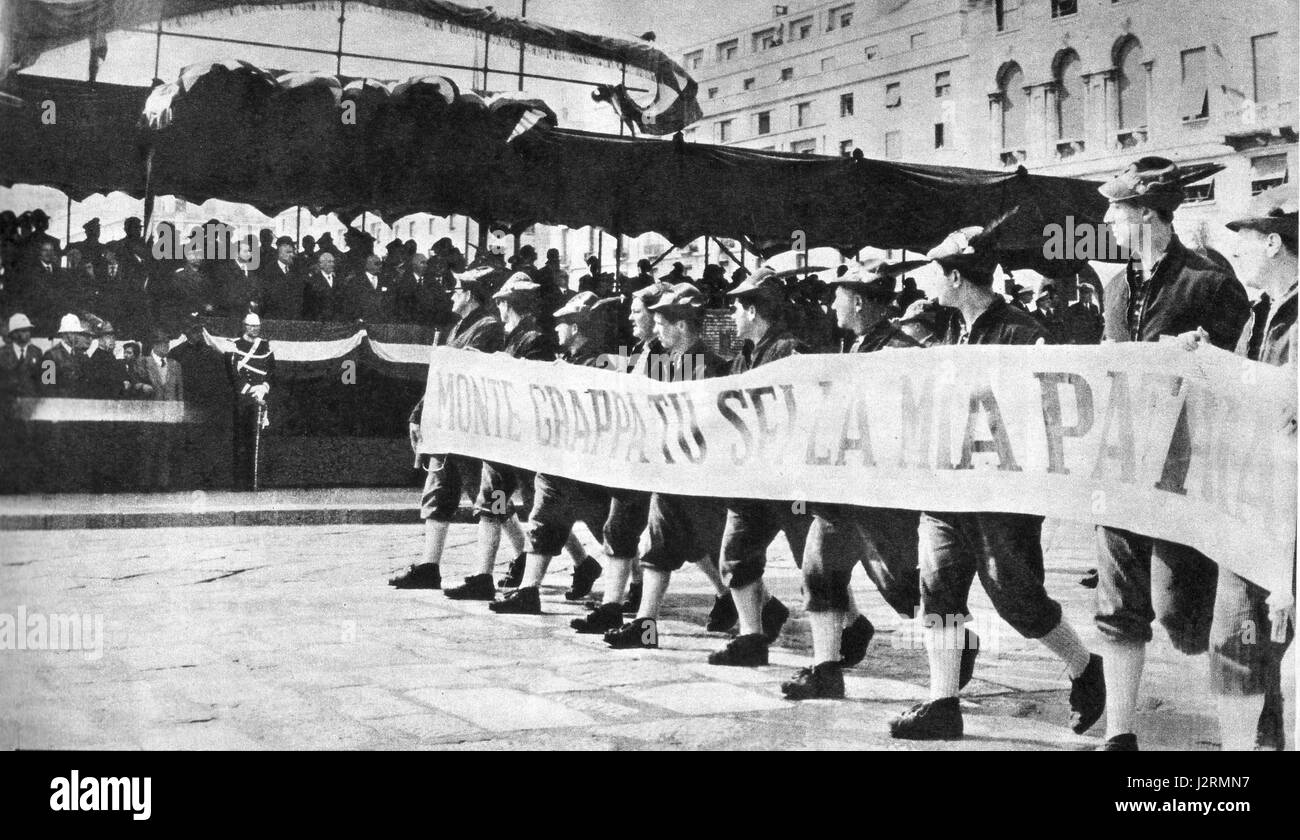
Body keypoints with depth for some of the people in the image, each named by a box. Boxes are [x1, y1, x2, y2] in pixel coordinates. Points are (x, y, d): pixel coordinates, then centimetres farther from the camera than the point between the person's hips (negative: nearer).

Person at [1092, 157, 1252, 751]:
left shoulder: (1210, 284, -8)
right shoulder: (1120, 291, 14)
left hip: (1183, 472, -7)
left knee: (1178, 611, -5)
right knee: (1118, 608, 7)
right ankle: (1120, 735, 15)